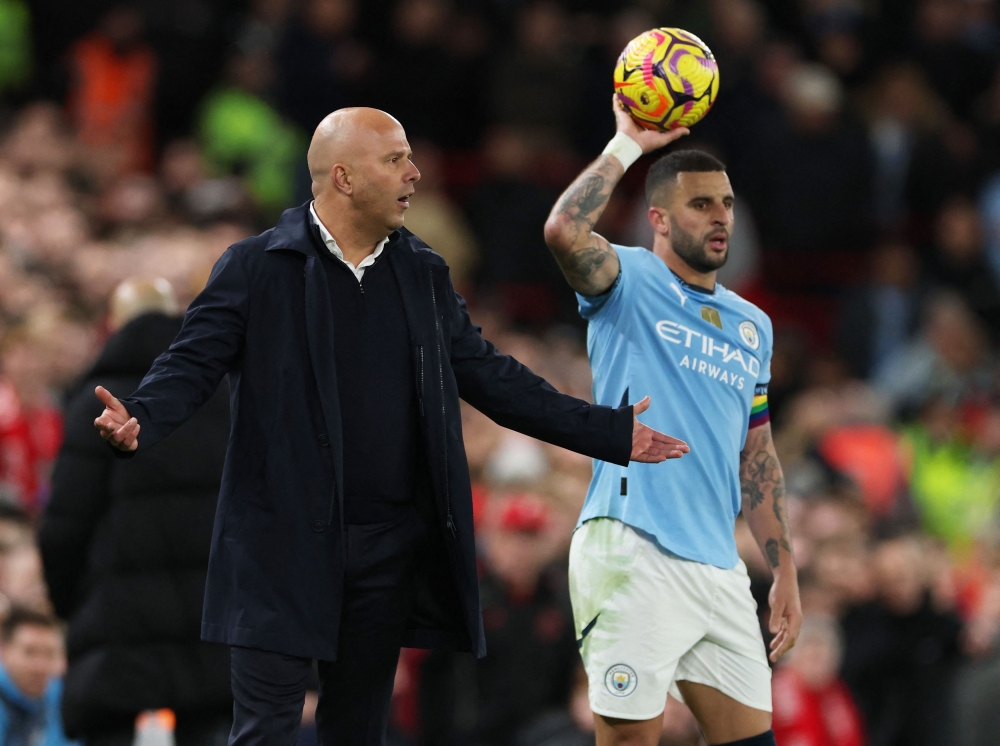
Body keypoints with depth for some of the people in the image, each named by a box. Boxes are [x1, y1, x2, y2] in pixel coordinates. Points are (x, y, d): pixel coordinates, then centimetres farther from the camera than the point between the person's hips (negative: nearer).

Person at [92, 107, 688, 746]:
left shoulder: (423, 274, 12)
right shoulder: (257, 268, -3)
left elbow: (489, 376, 14)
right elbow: (193, 364, -8)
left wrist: (610, 434, 11)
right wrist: (140, 423, -29)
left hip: (389, 547, 5)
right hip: (284, 545, -5)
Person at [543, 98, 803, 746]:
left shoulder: (753, 325, 20)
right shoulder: (630, 284, 1)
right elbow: (565, 232, -22)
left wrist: (786, 572, 18)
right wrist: (628, 145, -11)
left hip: (719, 568, 7)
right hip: (632, 553, -7)